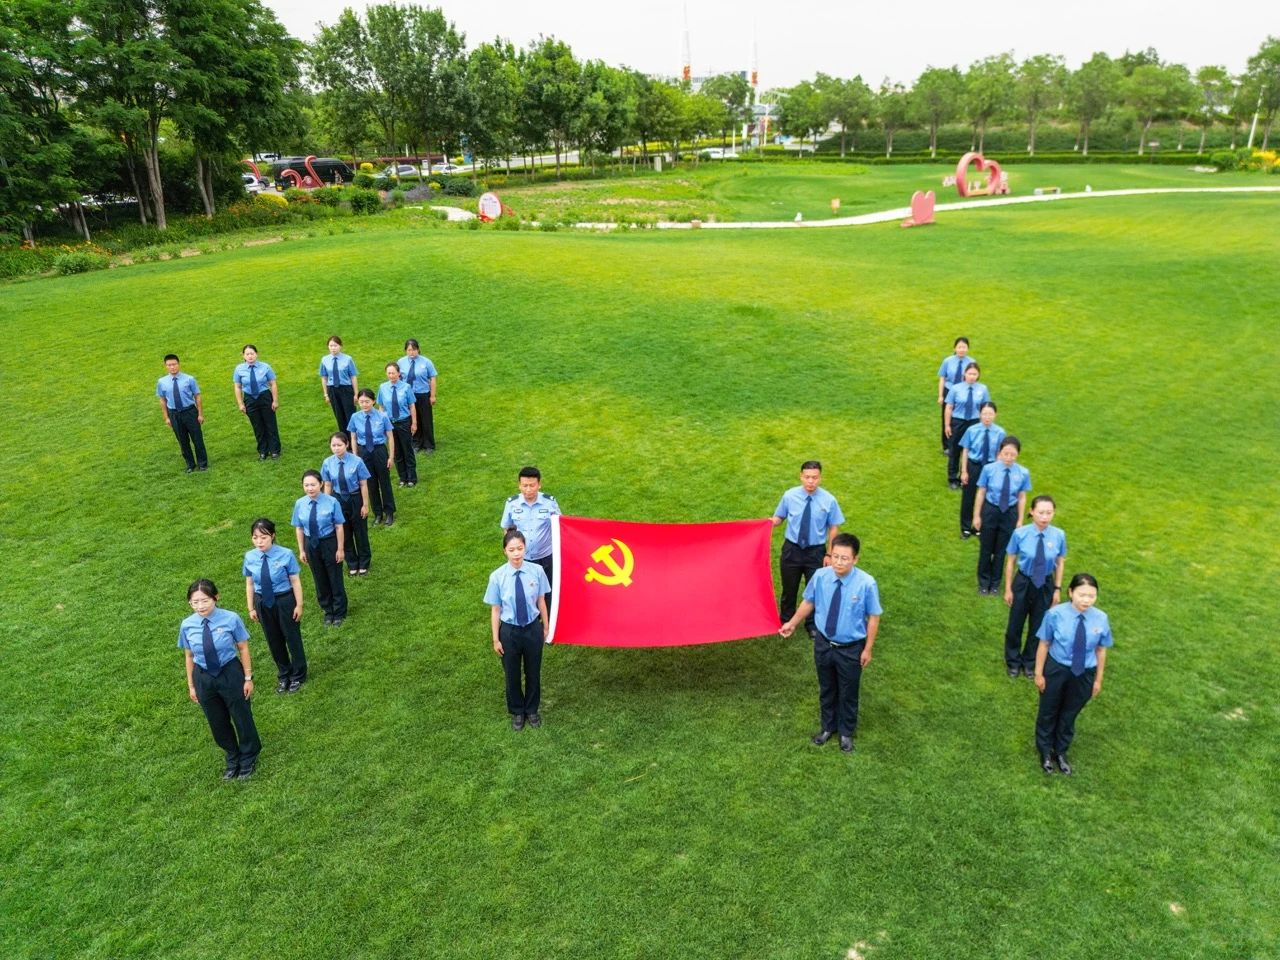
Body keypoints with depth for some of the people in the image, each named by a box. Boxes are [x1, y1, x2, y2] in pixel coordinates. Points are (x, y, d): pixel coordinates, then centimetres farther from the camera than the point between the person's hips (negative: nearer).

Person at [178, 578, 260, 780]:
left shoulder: (231, 619, -22)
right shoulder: (187, 625, -13)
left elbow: (243, 649, -11)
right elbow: (189, 656, 0)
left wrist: (248, 678, -6)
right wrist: (191, 685, 7)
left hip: (230, 673, -3)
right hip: (203, 678, 3)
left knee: (242, 718, 16)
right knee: (218, 724, 20)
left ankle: (248, 759, 43)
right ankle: (233, 760, 47)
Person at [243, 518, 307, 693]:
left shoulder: (285, 555, -22)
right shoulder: (250, 557, -11)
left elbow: (295, 581, -13)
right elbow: (249, 584, 0)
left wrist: (299, 605, -8)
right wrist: (251, 608, 5)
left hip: (285, 601, -3)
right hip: (263, 603, 3)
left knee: (292, 637, 14)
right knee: (274, 640, 19)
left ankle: (297, 675, 37)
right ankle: (283, 675, 41)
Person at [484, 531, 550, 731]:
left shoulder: (536, 571, -18)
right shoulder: (497, 577, -19)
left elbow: (541, 601, -4)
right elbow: (495, 610, -9)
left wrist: (545, 627, 7)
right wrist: (496, 639, -3)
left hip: (533, 628, 1)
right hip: (509, 631, 0)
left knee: (533, 672, 20)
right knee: (512, 674, 19)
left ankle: (532, 710, 46)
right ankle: (517, 712, 45)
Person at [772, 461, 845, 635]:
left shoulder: (828, 500, -13)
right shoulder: (790, 495, -11)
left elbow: (834, 528, -5)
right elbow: (779, 518, -1)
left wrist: (829, 554, -6)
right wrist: (771, 522, -25)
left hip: (816, 551, -1)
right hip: (792, 549, 1)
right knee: (789, 588, 17)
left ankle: (812, 624, 38)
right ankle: (785, 622, 39)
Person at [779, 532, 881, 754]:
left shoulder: (867, 583, -25)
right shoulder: (820, 576, -17)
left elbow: (873, 617, -13)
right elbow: (808, 602, 1)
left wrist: (868, 649, -8)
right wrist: (792, 623, 9)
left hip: (851, 649, -2)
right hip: (823, 644, 3)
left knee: (848, 694, 19)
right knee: (826, 689, 24)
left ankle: (846, 733, 44)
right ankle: (828, 728, 48)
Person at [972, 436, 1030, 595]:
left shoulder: (1023, 473, -15)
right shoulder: (989, 469, -19)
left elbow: (1022, 498, -5)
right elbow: (981, 493, -9)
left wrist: (1020, 520, 0)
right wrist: (976, 516, -4)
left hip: (1010, 513, 1)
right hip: (990, 511, -1)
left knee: (1001, 550, 17)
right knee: (986, 548, 15)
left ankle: (995, 583, 37)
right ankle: (983, 582, 35)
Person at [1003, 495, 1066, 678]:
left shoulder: (1058, 535, -18)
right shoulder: (1020, 533, -23)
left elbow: (1060, 564, -3)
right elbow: (1010, 561, -11)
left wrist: (1057, 589, 2)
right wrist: (1008, 589, -5)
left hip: (1045, 585, 1)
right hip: (1023, 583, -1)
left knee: (1038, 626, 19)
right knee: (1015, 625, 16)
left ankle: (1029, 662, 43)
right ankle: (1013, 661, 42)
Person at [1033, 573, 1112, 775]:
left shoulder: (1101, 619, -18)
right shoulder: (1055, 614, -26)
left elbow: (1101, 650, -4)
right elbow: (1044, 644, -14)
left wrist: (1098, 680, 5)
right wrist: (1039, 673, -6)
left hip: (1084, 674, 2)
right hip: (1056, 669, -2)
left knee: (1069, 714, 23)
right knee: (1048, 711, 20)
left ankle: (1061, 752, 49)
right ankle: (1045, 752, 47)